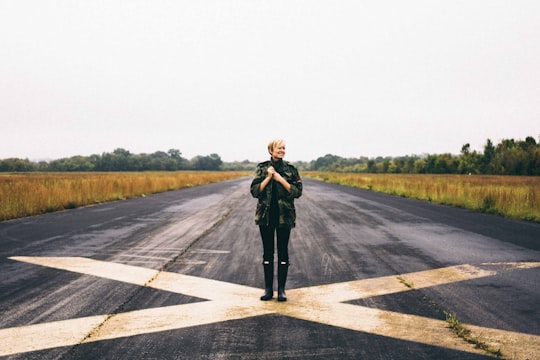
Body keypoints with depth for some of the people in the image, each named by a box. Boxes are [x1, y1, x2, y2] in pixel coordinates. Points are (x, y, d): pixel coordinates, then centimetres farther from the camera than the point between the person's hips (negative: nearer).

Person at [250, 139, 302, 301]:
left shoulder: (291, 169, 1)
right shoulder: (262, 168, 2)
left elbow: (297, 192, -5)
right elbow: (254, 191, -4)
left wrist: (281, 179, -14)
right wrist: (268, 177, -13)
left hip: (284, 216, -1)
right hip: (266, 215, 1)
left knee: (283, 252, 3)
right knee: (267, 252, 6)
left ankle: (281, 289, 11)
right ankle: (268, 289, 15)